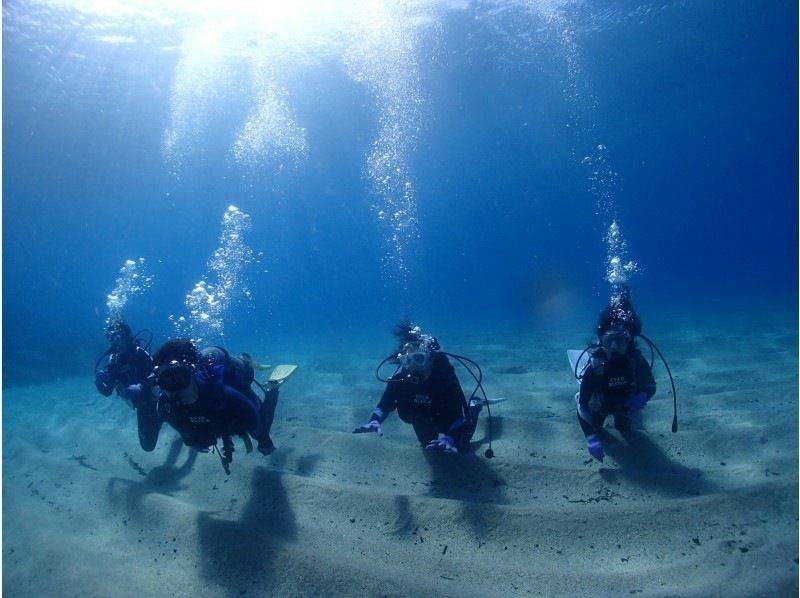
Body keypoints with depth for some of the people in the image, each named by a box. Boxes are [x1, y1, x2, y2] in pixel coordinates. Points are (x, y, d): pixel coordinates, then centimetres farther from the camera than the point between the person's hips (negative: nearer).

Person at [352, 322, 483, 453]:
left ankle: (473, 407, 43)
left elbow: (457, 413, -42)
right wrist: (374, 421, -41)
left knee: (461, 446, 22)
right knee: (428, 445, 30)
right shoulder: (399, 378, -31)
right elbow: (385, 403, -20)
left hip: (448, 421, -3)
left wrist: (449, 439, -59)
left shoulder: (445, 376, -41)